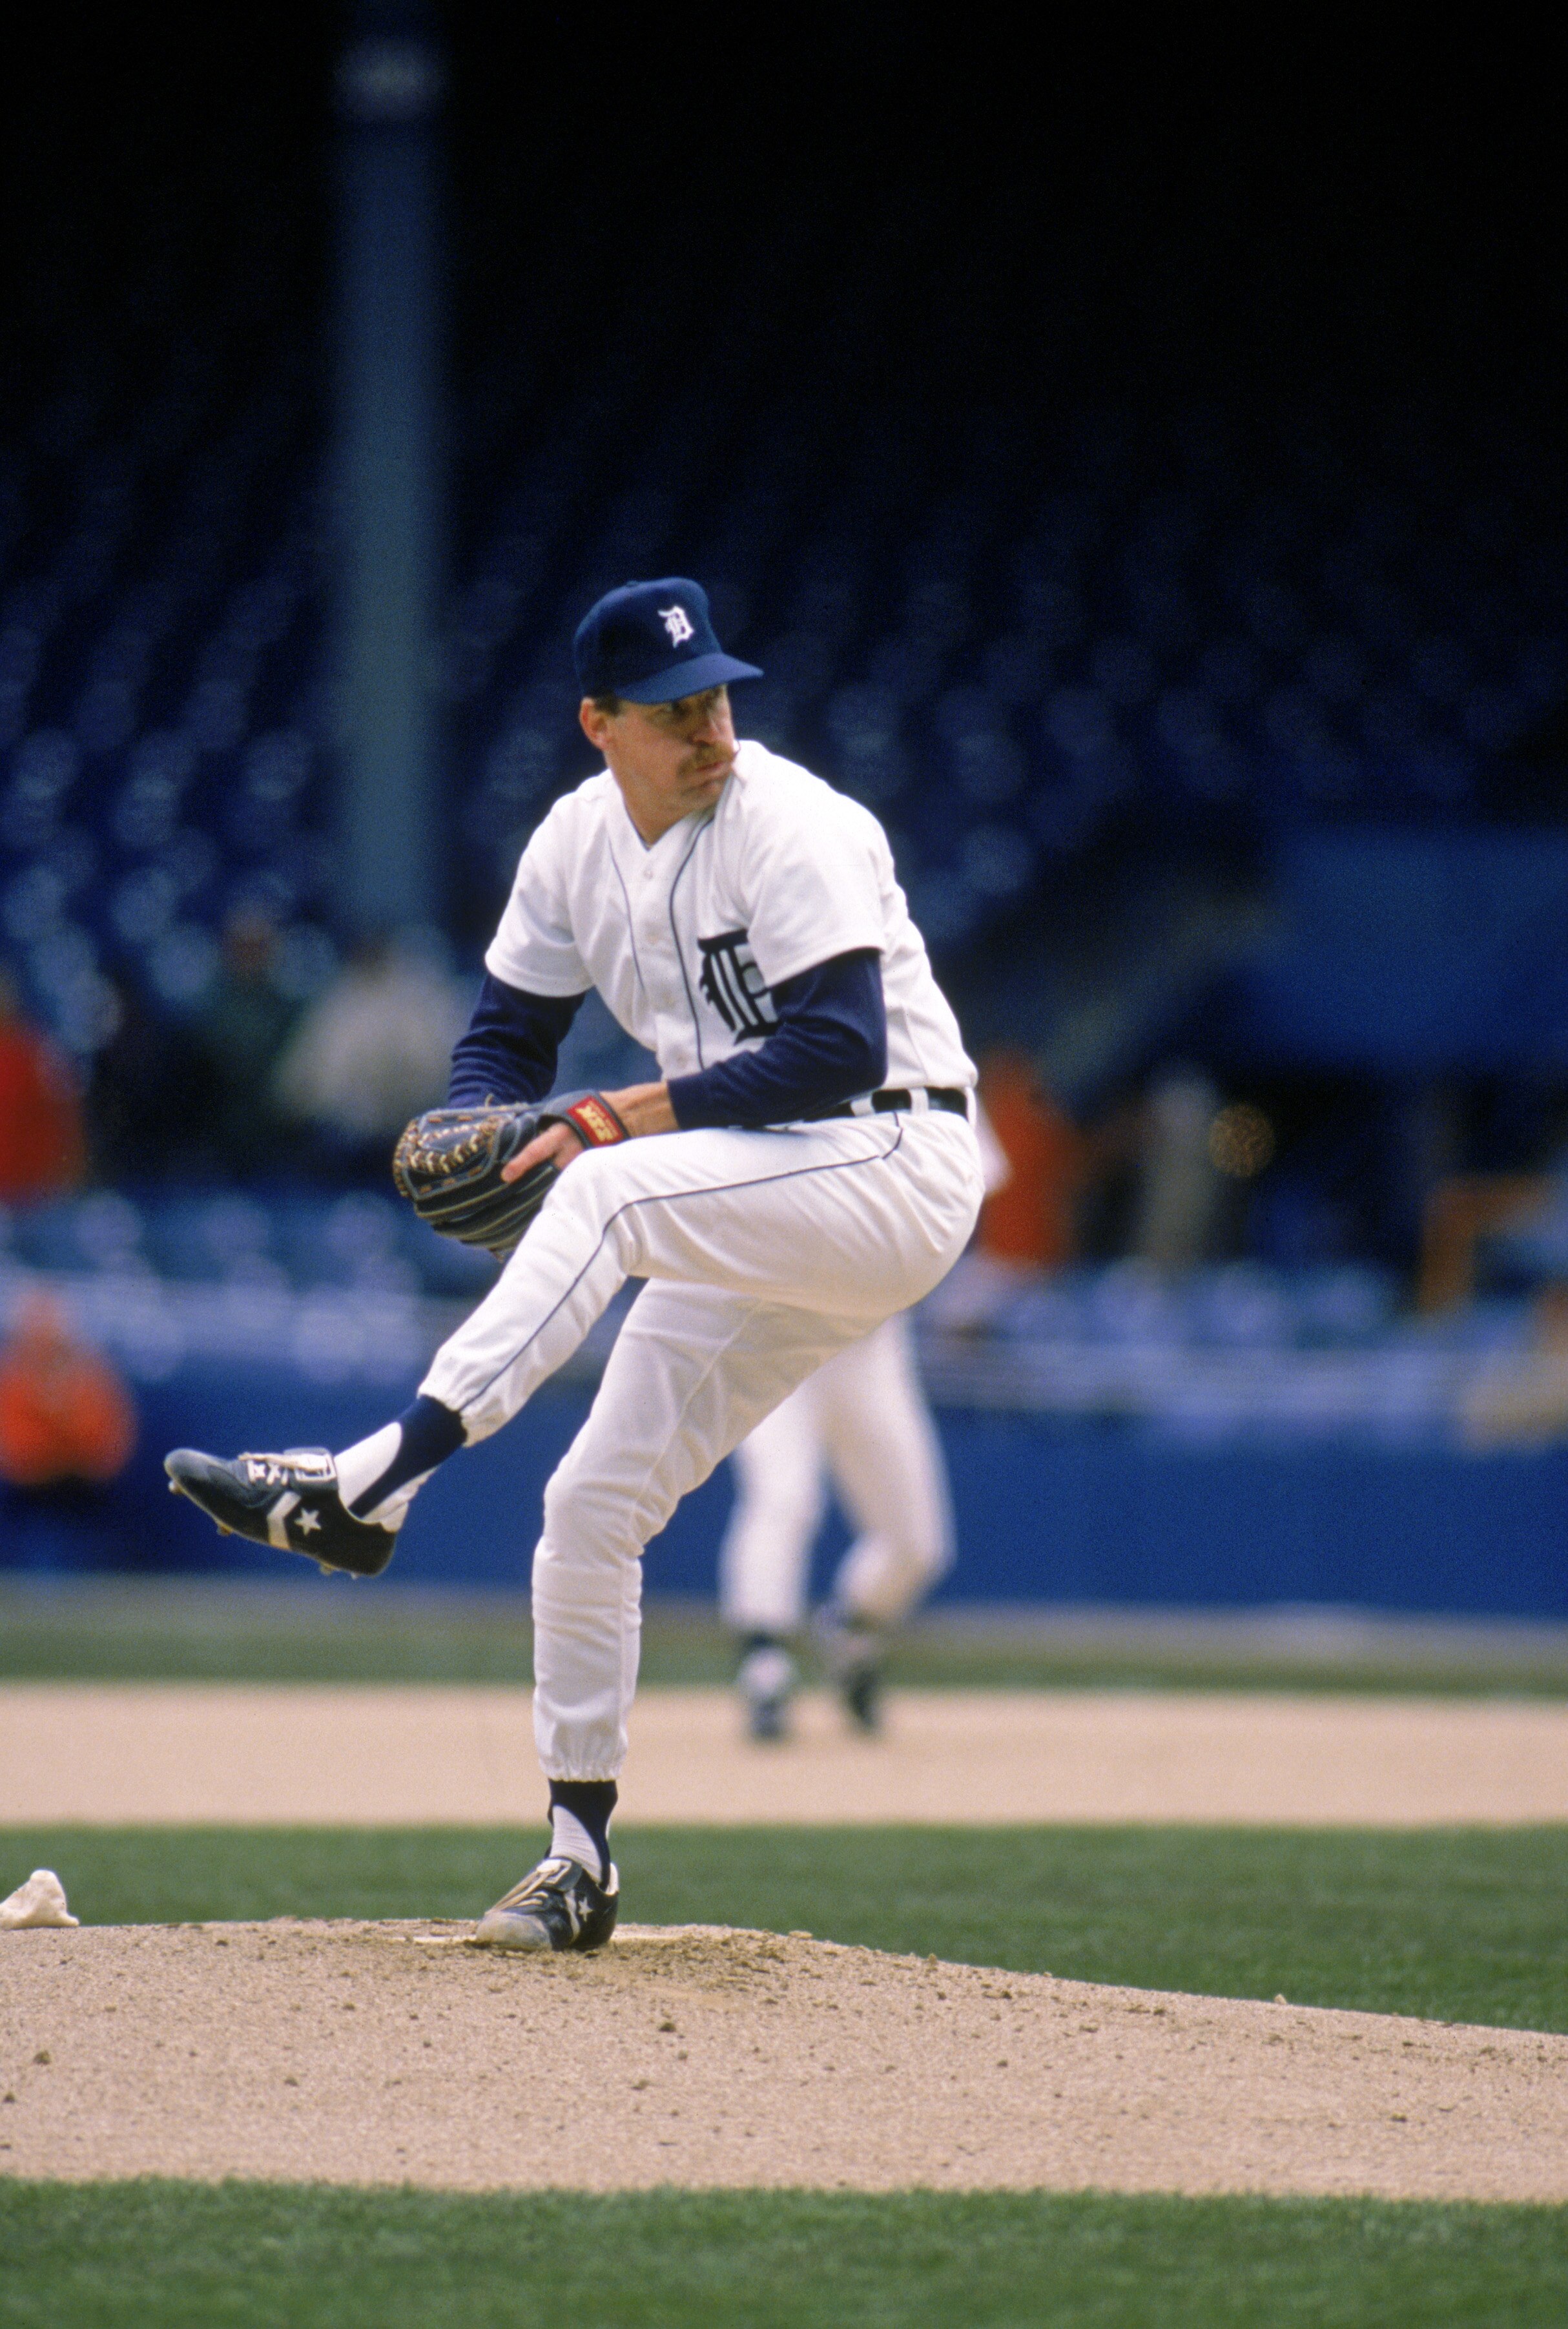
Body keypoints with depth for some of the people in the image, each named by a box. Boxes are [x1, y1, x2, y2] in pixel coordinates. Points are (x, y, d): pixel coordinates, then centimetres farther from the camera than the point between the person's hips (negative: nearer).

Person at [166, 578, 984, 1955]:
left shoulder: (792, 830, -17)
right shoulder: (577, 845, 6)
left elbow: (840, 1050, -25)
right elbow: (509, 1034, 12)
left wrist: (640, 1114, -27)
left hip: (896, 1169, -8)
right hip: (757, 1213, 8)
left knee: (608, 1190, -33)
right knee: (592, 1507, 2)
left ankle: (363, 1491, -39)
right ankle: (580, 1865, 12)